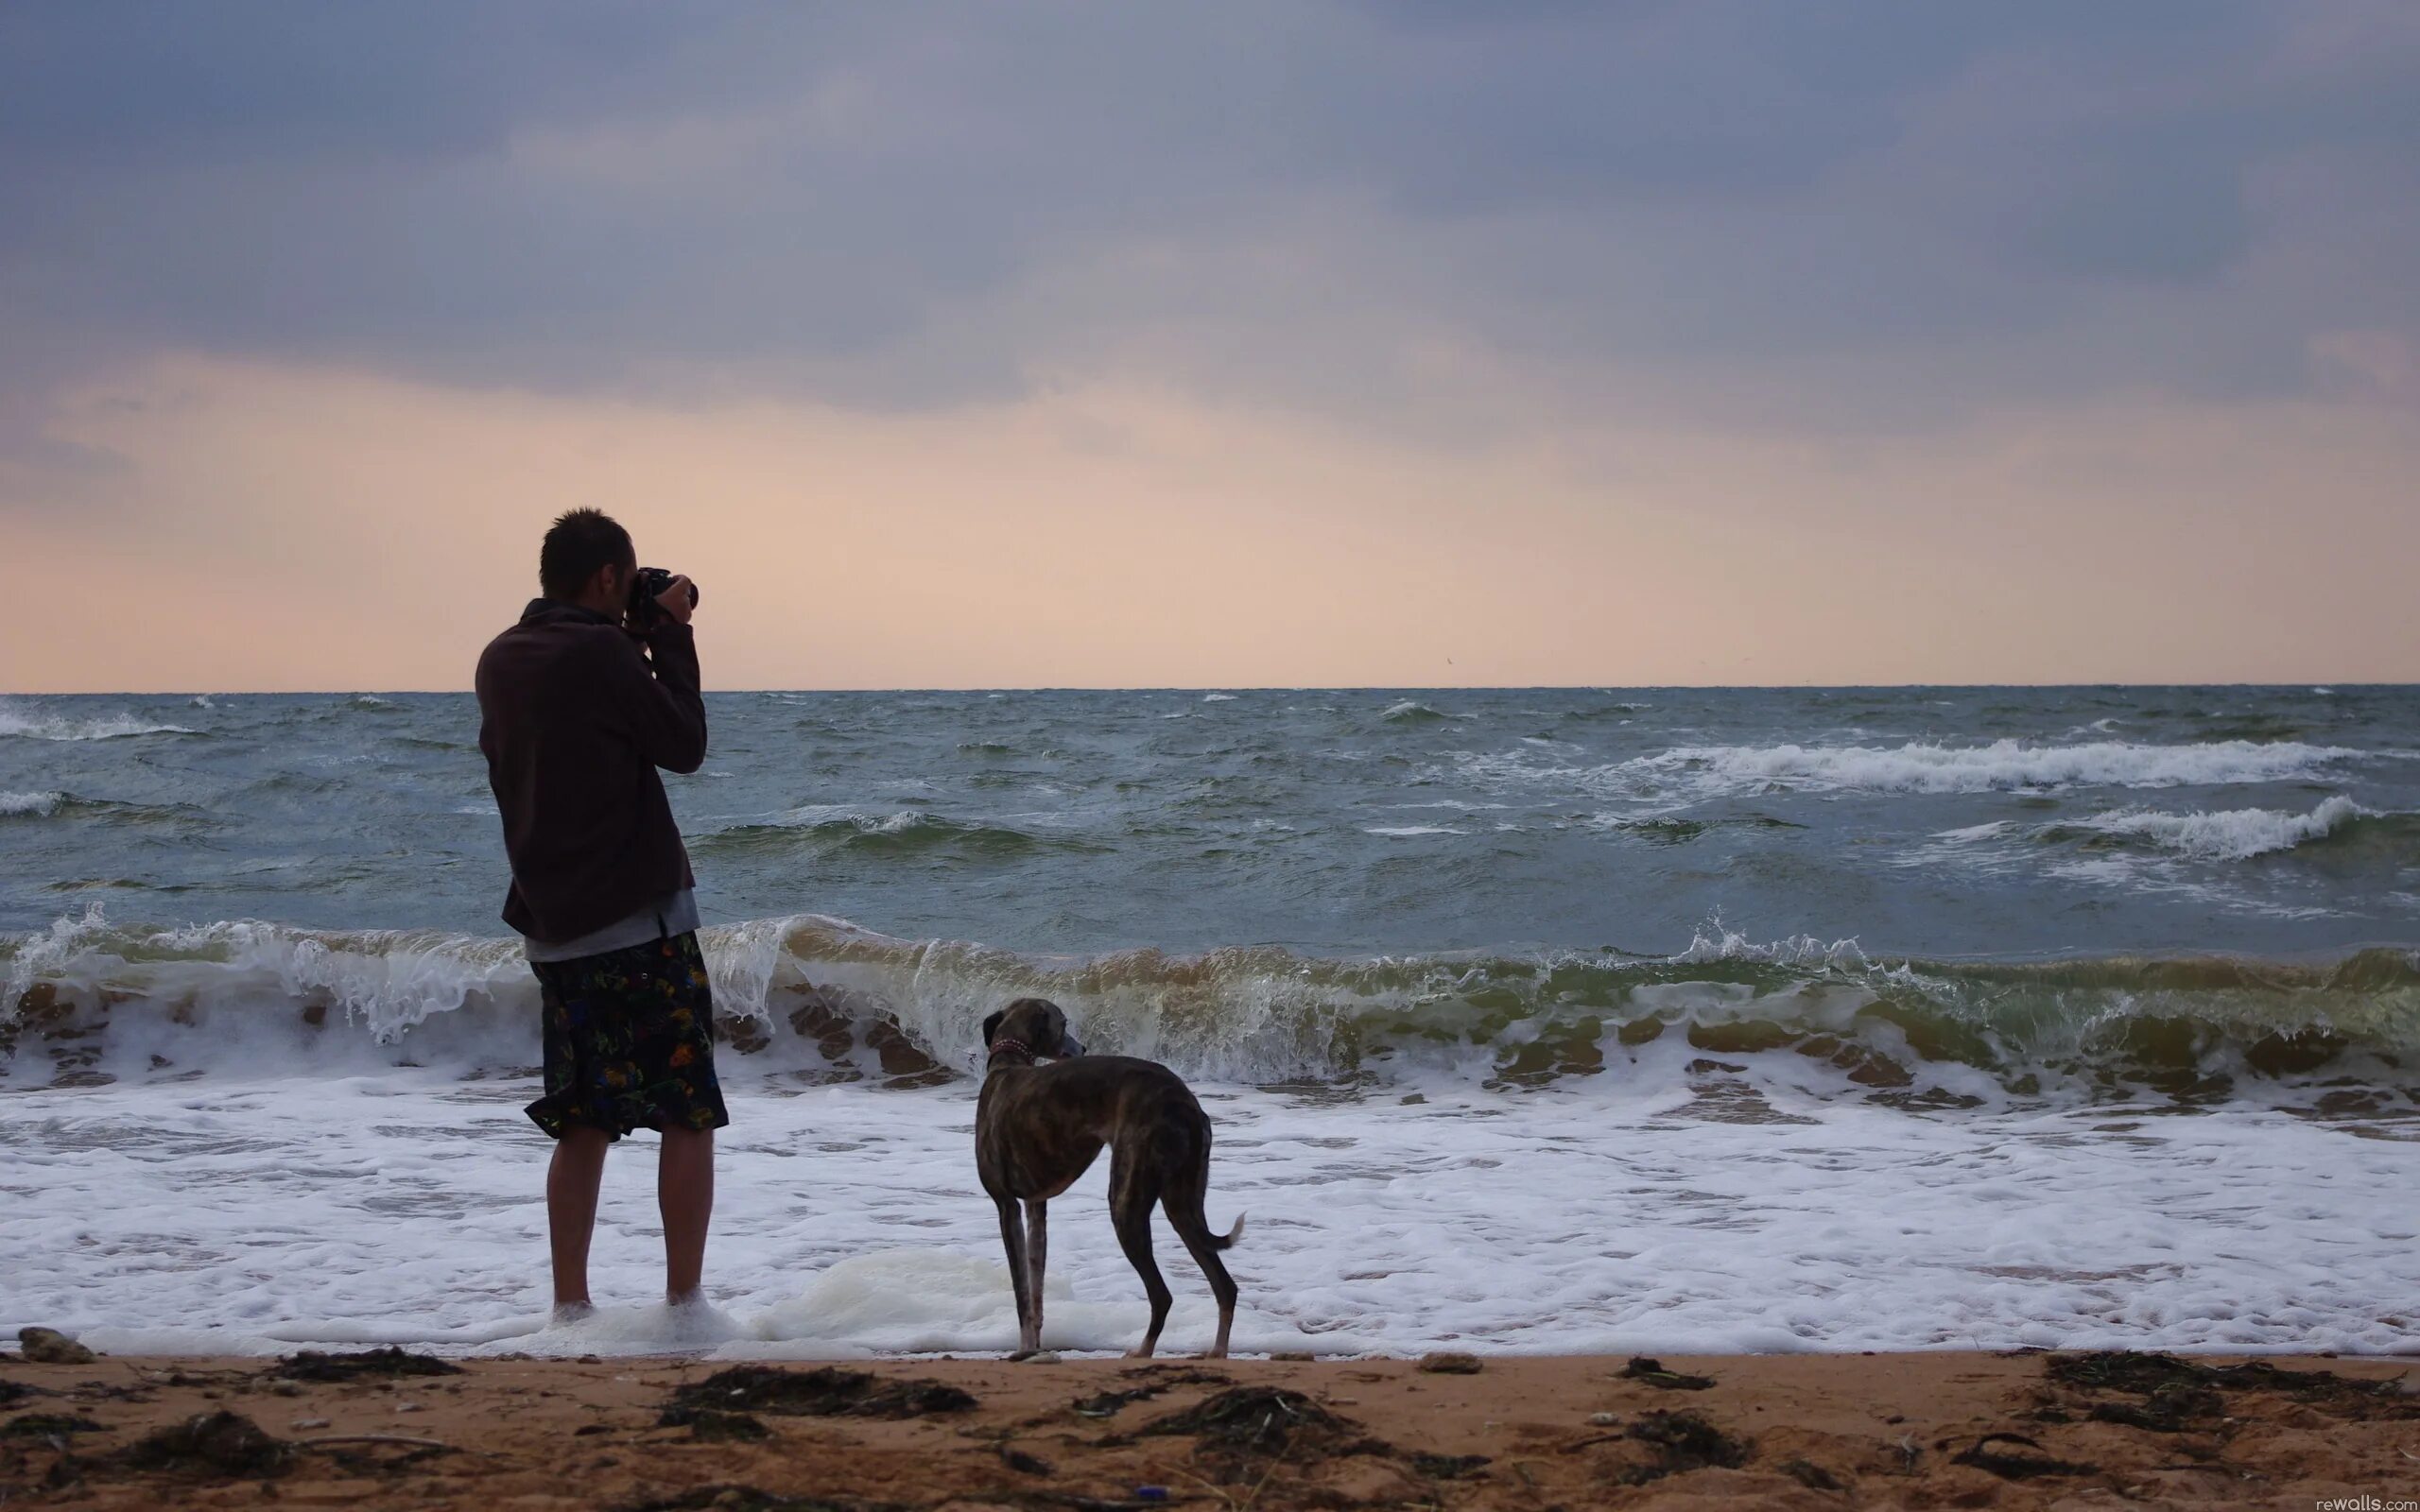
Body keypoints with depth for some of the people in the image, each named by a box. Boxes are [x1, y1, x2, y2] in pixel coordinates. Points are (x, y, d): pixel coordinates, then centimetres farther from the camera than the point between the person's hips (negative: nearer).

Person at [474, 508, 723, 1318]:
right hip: (640, 918, -7)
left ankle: (570, 1305, 9)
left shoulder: (500, 661, 9)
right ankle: (683, 1301, 0)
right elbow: (683, 744, -6)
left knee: (584, 1123, 12)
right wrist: (668, 637, 1)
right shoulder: (602, 654, -15)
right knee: (688, 1116, 1)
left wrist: (638, 637, 16)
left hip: (552, 927, 7)